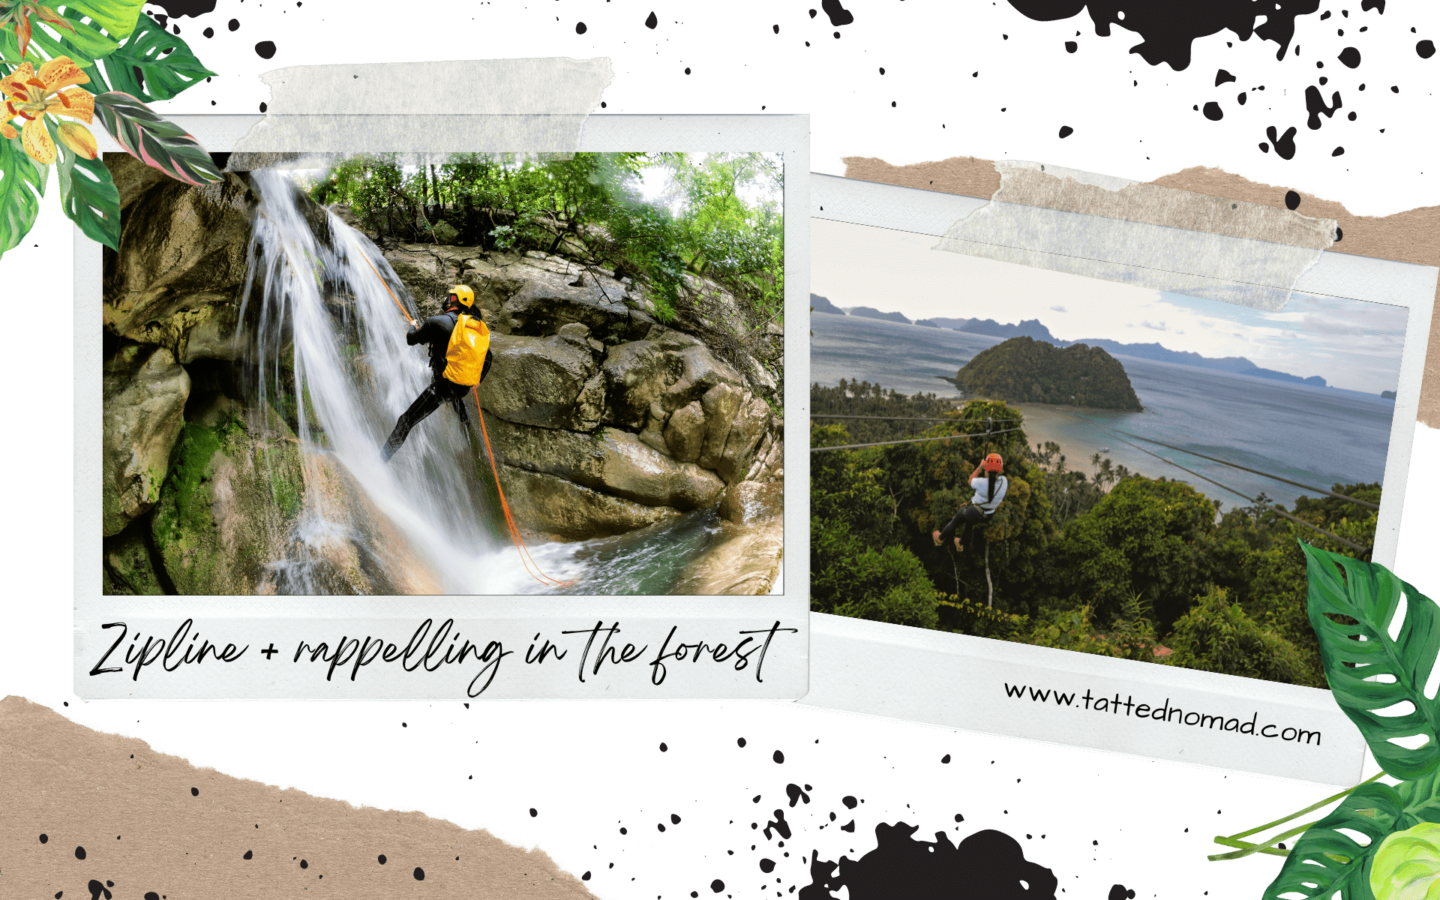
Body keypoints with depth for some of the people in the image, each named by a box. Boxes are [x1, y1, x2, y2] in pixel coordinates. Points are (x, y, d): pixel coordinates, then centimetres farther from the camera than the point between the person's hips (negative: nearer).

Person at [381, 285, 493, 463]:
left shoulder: (437, 322, -10)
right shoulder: (478, 327, 7)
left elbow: (411, 340, 5)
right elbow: (488, 358, 20)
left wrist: (413, 327, 28)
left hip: (442, 387, -6)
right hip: (464, 388, 6)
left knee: (406, 421, 3)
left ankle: (382, 457, 6)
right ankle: (464, 417, 61)